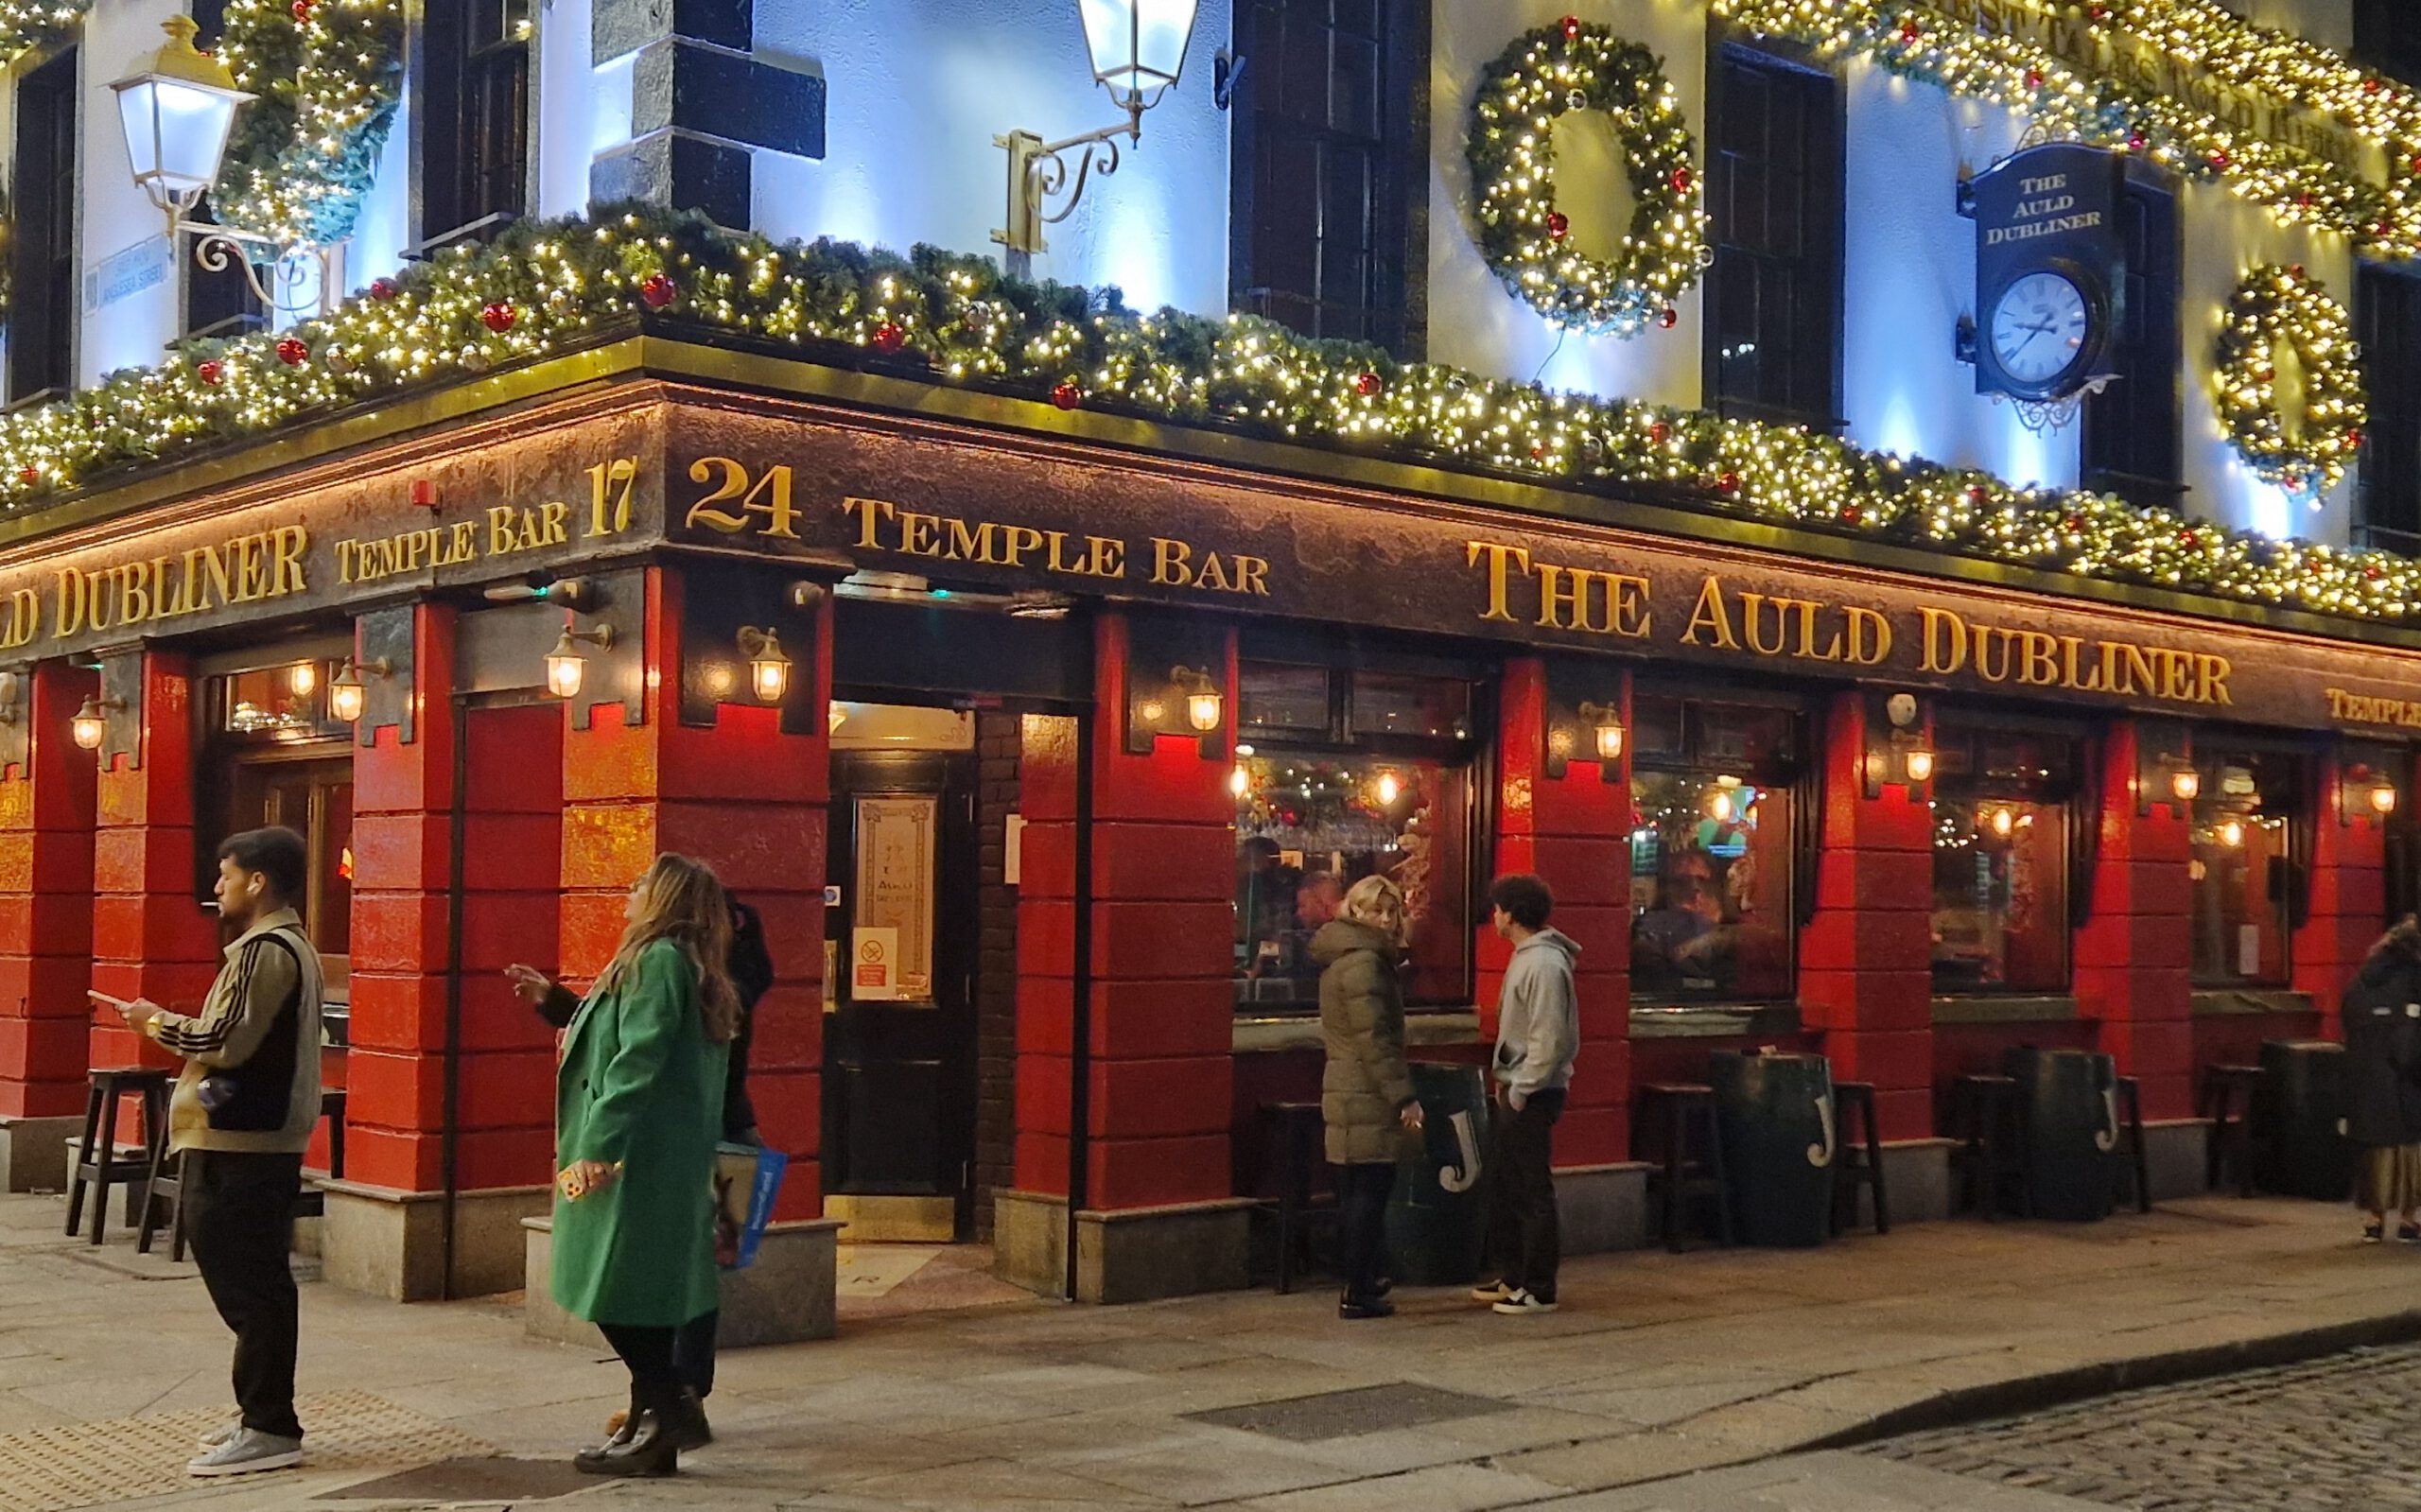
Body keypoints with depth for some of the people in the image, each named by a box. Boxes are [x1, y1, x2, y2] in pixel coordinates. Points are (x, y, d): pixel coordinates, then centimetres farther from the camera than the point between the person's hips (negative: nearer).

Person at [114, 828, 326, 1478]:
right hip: (264, 1138, 10)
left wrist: (157, 1023, -6)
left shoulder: (264, 948, -15)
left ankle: (269, 1429, -4)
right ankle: (263, 1412, 21)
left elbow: (225, 1042, -20)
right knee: (257, 1282, 14)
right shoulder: (290, 945, 17)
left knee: (247, 1284, -7)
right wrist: (178, 1025, 13)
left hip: (240, 1145, -10)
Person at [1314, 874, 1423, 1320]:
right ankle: (1358, 1292, -5)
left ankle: (1362, 1281, 23)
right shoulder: (1363, 961, -15)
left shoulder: (1342, 957, 17)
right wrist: (1404, 1096, -19)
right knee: (1372, 1188, -6)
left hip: (1346, 1093, 10)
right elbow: (1373, 1037, -20)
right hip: (1366, 1097, -10)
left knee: (1356, 1190, 15)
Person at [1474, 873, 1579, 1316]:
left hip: (1535, 1094, -10)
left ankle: (1539, 1289, 4)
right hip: (1518, 1089, 10)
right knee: (1502, 1182, 16)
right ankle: (1514, 1275, 26)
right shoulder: (1524, 956, 12)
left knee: (1533, 1190, -3)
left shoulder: (1546, 964, -19)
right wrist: (1506, 1080, 14)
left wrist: (1521, 1090, -18)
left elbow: (1549, 1039, -22)